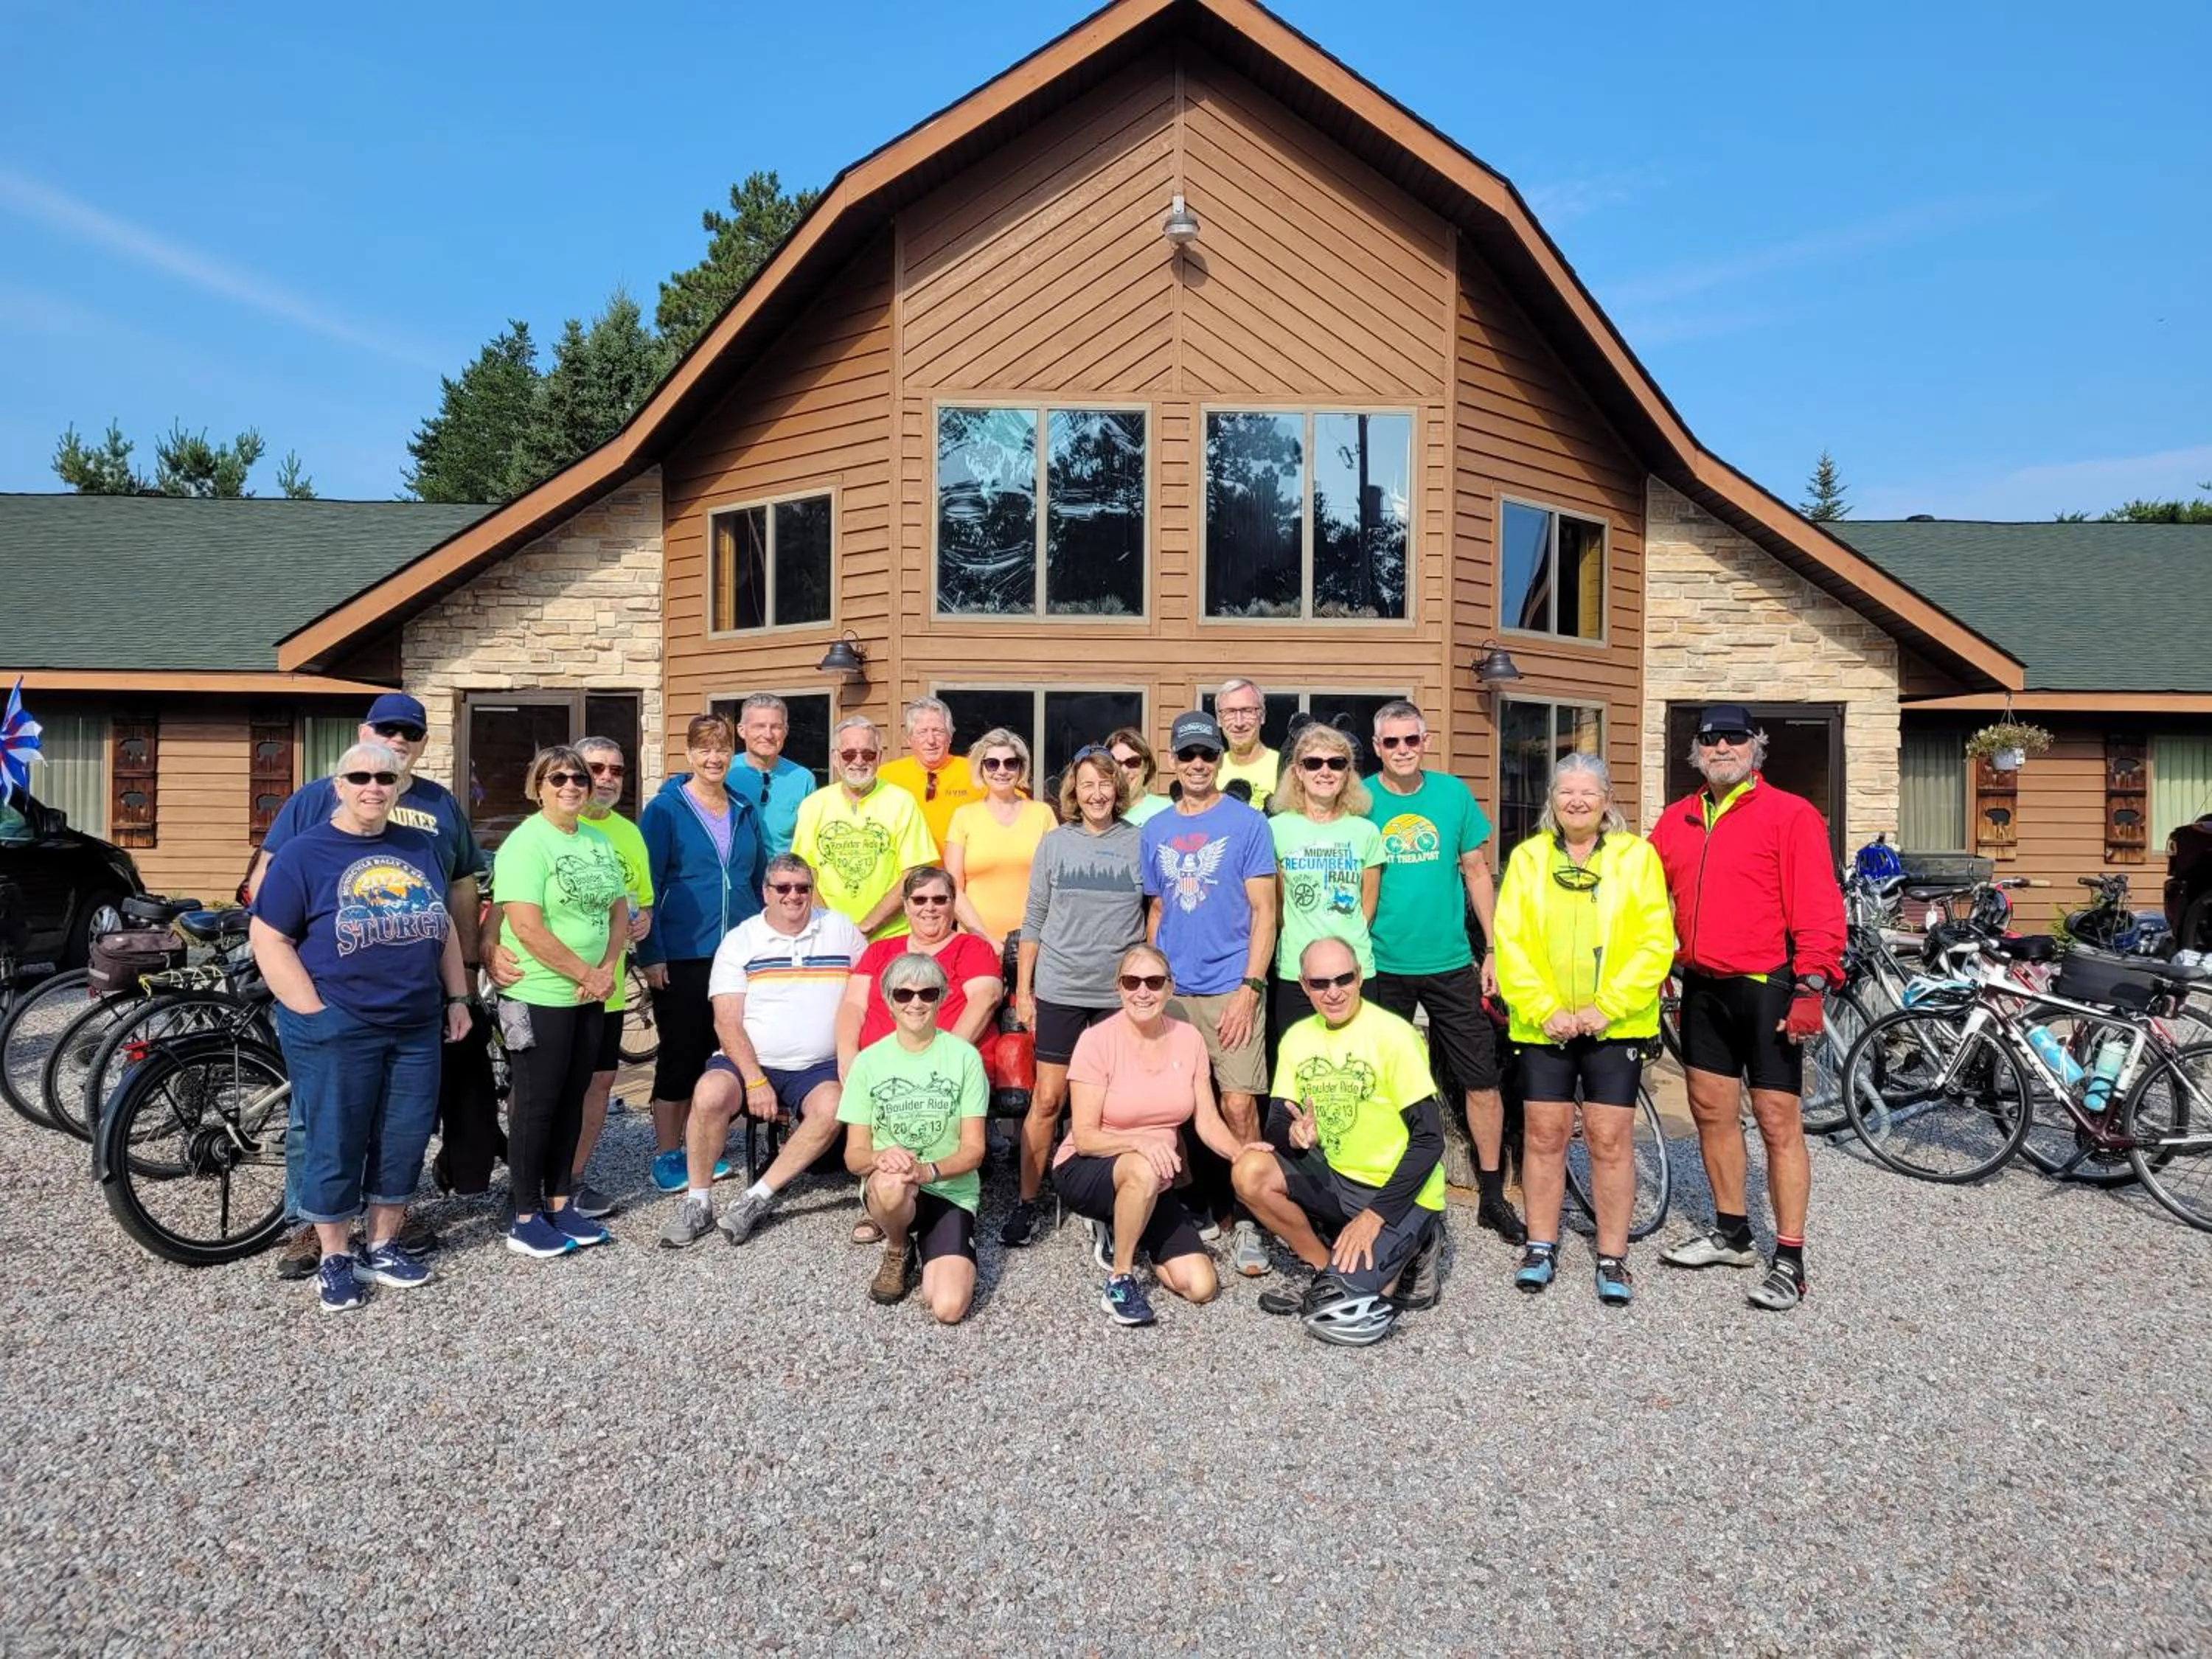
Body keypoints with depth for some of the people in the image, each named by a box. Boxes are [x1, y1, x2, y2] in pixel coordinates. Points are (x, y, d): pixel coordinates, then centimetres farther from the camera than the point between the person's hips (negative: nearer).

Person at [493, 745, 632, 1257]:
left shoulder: (599, 842, 9)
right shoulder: (526, 843, -14)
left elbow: (619, 910, 12)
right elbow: (528, 928, -21)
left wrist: (606, 970, -4)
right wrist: (585, 973, -14)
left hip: (589, 997, 7)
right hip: (538, 997, -7)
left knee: (571, 1101, 13)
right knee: (536, 1104, 2)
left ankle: (559, 1204, 25)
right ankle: (525, 1219, 13)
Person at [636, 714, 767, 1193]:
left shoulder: (745, 811, 11)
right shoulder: (664, 810, -4)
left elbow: (761, 880, 17)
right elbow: (646, 887, -6)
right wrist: (650, 955, -11)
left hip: (738, 953, 5)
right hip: (682, 956, -4)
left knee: (708, 1052, 11)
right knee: (679, 1054, 2)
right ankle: (665, 1157, 14)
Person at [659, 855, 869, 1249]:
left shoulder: (841, 930, 8)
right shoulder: (739, 941, 4)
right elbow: (727, 1021, -4)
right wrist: (755, 1081, -16)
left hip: (818, 1068, 1)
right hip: (750, 1061, 0)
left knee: (832, 1106, -31)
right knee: (710, 1094, -31)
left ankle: (758, 1198, -18)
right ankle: (698, 1202, -11)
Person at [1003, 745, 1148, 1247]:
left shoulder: (1139, 843, 2)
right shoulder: (1055, 842, 4)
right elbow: (1034, 921, 6)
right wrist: (1022, 990, 4)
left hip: (1120, 992, 0)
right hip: (1059, 989, 0)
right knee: (1048, 1098, 1)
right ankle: (1026, 1201, 13)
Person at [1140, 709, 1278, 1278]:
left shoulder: (1247, 823, -2)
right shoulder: (1155, 830, 10)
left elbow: (1263, 912, -5)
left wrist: (1249, 988, -13)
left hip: (1229, 988, -4)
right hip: (1171, 991, 4)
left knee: (1238, 1106, -8)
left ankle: (1247, 1221, 6)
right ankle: (1207, 1206, 26)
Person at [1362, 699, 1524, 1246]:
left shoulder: (1454, 793, 1)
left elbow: (1476, 872, 7)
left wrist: (1495, 949, 4)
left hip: (1450, 963, 1)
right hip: (1382, 967, -1)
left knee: (1482, 1080, 4)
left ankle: (1493, 1196, 19)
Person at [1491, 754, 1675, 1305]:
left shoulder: (1637, 855, 0)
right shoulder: (1527, 857, 4)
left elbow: (1655, 943, -6)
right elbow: (1510, 943, -1)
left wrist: (1606, 1006, -14)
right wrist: (1545, 1009, -12)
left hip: (1615, 1025, -1)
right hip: (1543, 1024, 2)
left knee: (1611, 1139, 2)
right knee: (1544, 1134, 7)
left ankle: (1612, 1258, 15)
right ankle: (1541, 1247, 21)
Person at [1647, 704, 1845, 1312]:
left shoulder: (1790, 815, -7)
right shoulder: (1676, 820, 10)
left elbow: (1818, 907, -12)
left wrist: (1811, 987, -18)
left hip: (1767, 988, -6)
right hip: (1702, 988, 6)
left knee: (1777, 1121, -2)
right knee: (1711, 1110, 14)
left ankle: (1789, 1261, 7)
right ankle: (1732, 1234, 29)